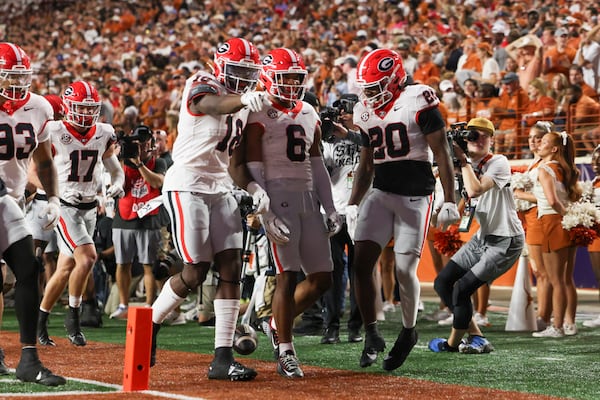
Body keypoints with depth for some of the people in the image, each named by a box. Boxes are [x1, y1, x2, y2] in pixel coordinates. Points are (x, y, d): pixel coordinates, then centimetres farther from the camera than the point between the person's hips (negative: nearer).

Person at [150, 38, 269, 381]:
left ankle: (223, 358, -1)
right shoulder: (202, 85, -10)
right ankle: (149, 326, 17)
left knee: (232, 268, -3)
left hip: (221, 189, 8)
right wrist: (244, 100, -58)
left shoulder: (241, 106, 15)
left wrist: (255, 188, 2)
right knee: (196, 273, -8)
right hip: (187, 186, -8)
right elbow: (213, 104, -36)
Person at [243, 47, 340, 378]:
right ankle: (285, 353, -3)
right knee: (288, 275, -10)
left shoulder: (309, 114, 17)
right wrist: (266, 213, -16)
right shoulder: (260, 116, -4)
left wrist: (329, 208, 14)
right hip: (278, 196, -7)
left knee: (321, 278, 4)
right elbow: (253, 169, -8)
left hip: (308, 198, 7)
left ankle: (279, 324, 24)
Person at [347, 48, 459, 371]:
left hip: (415, 196, -6)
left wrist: (450, 200, -13)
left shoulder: (418, 103, -9)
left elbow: (442, 155, -9)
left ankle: (409, 331, 18)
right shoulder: (367, 114, 11)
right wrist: (353, 204, 14)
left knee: (404, 270, -6)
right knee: (361, 263, -8)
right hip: (381, 193, 6)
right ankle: (371, 335, 3)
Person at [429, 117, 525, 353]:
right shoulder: (468, 167, 6)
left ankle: (453, 343, 9)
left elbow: (475, 189, -33)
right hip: (482, 237, 9)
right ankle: (476, 337, 11)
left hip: (505, 242, -9)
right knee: (442, 283, 6)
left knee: (462, 288, -13)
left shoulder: (499, 163, -16)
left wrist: (462, 159, -23)